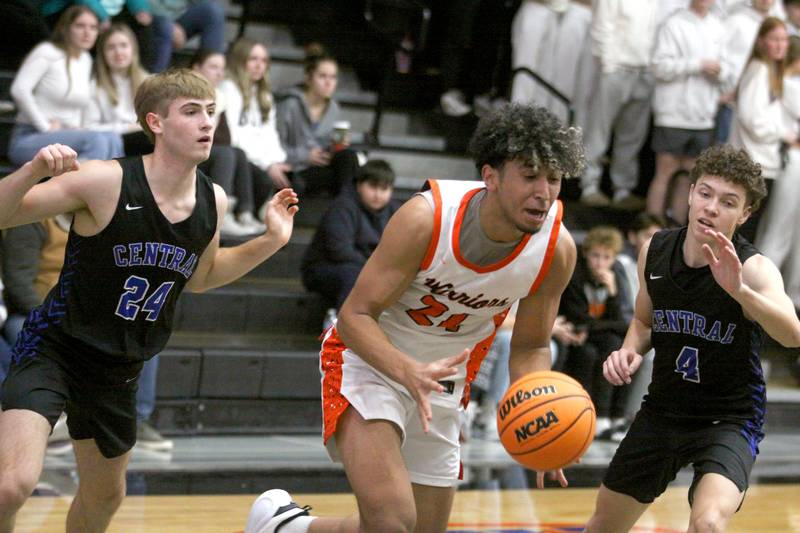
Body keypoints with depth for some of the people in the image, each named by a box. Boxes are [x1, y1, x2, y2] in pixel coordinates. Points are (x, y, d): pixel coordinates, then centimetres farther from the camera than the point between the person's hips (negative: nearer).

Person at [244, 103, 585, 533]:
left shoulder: (557, 249, -16)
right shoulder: (426, 218, -28)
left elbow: (529, 348, -1)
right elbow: (354, 316, -23)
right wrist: (408, 371, -41)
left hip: (443, 380, 6)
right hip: (371, 359, -6)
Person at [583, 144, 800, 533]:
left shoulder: (753, 269, -20)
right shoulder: (654, 251, -5)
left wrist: (739, 291, -56)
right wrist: (630, 350, -8)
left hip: (730, 417, -5)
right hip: (662, 409, 5)